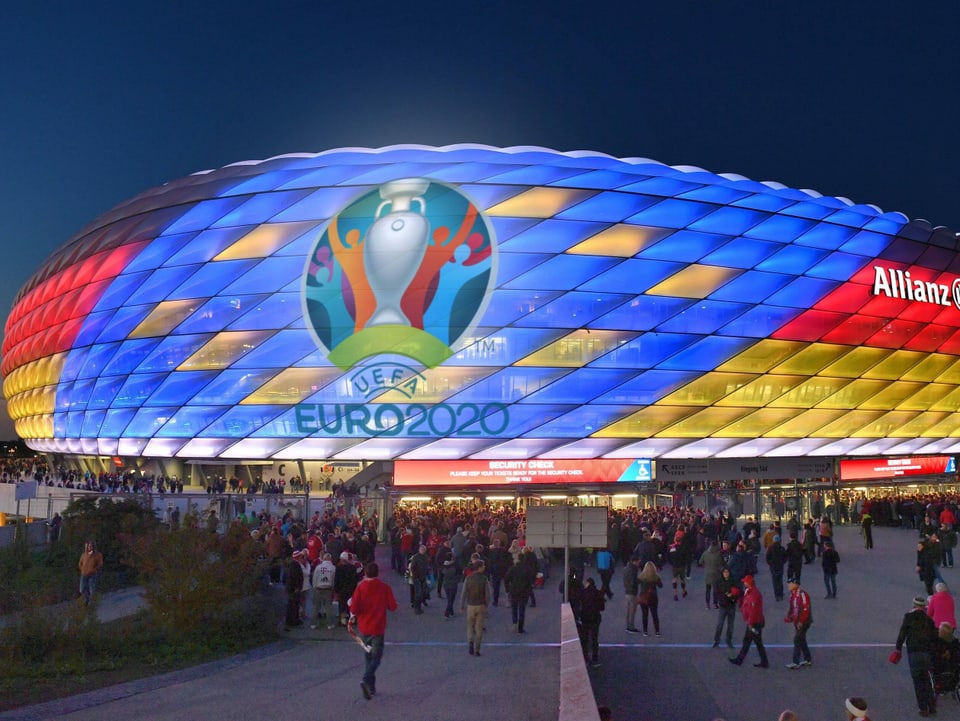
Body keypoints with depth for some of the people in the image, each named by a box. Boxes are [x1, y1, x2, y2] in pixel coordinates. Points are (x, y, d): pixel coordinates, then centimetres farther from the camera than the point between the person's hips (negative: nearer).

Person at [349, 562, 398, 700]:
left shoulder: (360, 587, -7)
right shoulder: (385, 588, -7)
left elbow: (354, 608, -13)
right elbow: (393, 607, -4)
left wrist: (352, 616, 8)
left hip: (363, 628, 2)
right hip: (378, 628, -2)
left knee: (368, 657, 17)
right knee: (376, 657, 3)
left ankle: (371, 688, 22)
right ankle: (366, 681, -22)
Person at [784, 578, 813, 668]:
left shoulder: (803, 594, -20)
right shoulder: (793, 594, 9)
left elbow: (805, 609, -23)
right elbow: (791, 607, 17)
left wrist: (801, 622, -23)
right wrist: (789, 617, 2)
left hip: (804, 621, -9)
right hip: (797, 621, 9)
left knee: (797, 640, -9)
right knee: (801, 640, 17)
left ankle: (796, 663, -6)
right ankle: (808, 659, 30)